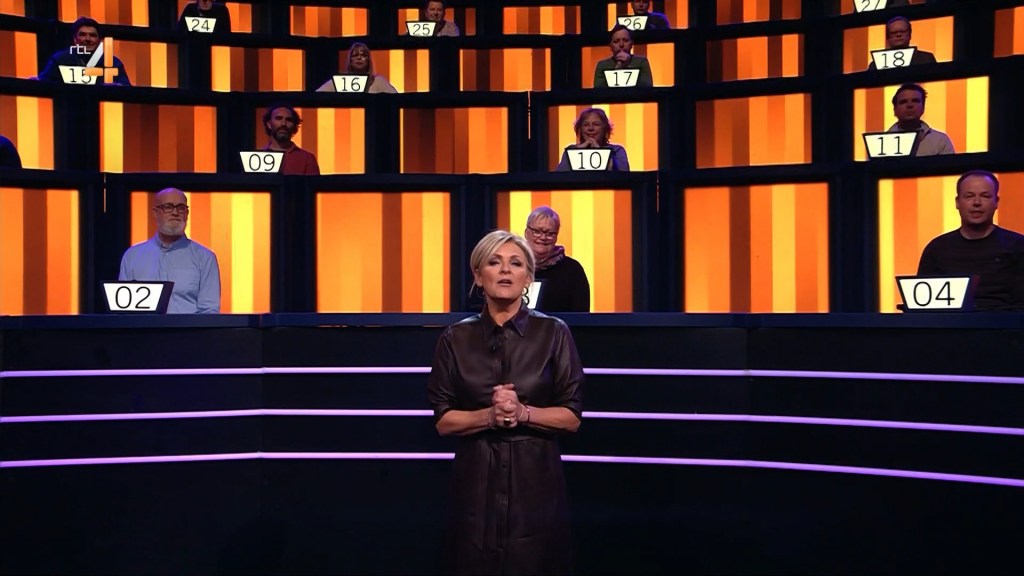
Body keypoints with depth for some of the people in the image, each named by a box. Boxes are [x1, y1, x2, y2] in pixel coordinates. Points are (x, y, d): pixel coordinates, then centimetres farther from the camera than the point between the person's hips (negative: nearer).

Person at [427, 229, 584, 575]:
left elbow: (572, 417, -1)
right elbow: (443, 421, 2)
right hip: (476, 481, 1)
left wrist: (522, 412, -17)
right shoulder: (455, 339, 3)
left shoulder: (553, 333, -1)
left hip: (536, 478, -1)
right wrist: (489, 416, -15)